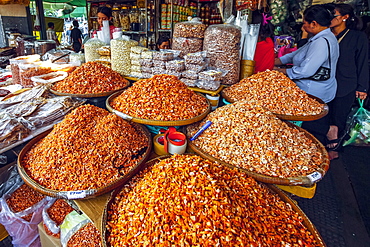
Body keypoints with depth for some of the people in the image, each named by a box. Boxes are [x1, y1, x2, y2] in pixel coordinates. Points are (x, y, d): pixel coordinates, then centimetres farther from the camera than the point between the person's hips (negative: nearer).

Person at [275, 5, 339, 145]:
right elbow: (297, 54, 18)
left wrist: (282, 72, -14)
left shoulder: (322, 42, -21)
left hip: (313, 96, -10)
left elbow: (305, 71, -27)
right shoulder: (321, 38, 14)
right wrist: (275, 62, 12)